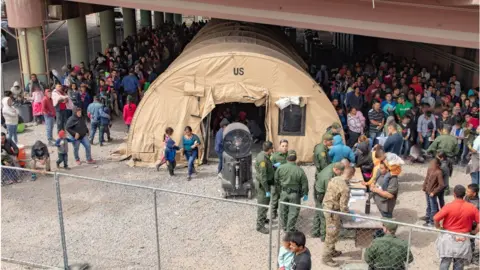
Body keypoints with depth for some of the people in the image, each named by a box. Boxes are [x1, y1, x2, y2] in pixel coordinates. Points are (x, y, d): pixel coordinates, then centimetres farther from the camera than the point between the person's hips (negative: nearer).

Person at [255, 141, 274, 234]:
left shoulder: (263, 155, 3)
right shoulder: (262, 159, -27)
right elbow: (262, 176, -27)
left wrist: (273, 166, 9)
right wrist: (267, 190, -23)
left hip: (265, 183, 10)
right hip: (262, 185, -10)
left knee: (266, 203, 25)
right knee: (262, 205, 0)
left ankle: (263, 219, 44)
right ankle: (260, 226, 9)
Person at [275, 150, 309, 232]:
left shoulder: (280, 168, -11)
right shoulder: (299, 170, -17)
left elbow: (276, 180, 3)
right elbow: (304, 184, -9)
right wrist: (305, 194, 6)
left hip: (284, 192, 3)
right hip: (295, 194, -3)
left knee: (283, 210, 20)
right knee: (293, 212, 9)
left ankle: (285, 227, 34)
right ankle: (290, 230, 15)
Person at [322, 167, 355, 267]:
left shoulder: (334, 179, -2)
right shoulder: (345, 188, -26)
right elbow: (343, 206, -22)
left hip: (326, 206, 9)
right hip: (332, 211, -9)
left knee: (334, 231, 25)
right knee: (332, 234, 4)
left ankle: (331, 251, 41)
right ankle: (327, 257, 15)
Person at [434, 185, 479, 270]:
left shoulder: (449, 206, -15)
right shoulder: (472, 207, -8)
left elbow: (436, 218, -18)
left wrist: (439, 228, 1)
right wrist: (474, 232, 7)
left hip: (449, 238, -2)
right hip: (463, 240, 2)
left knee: (445, 262, 10)